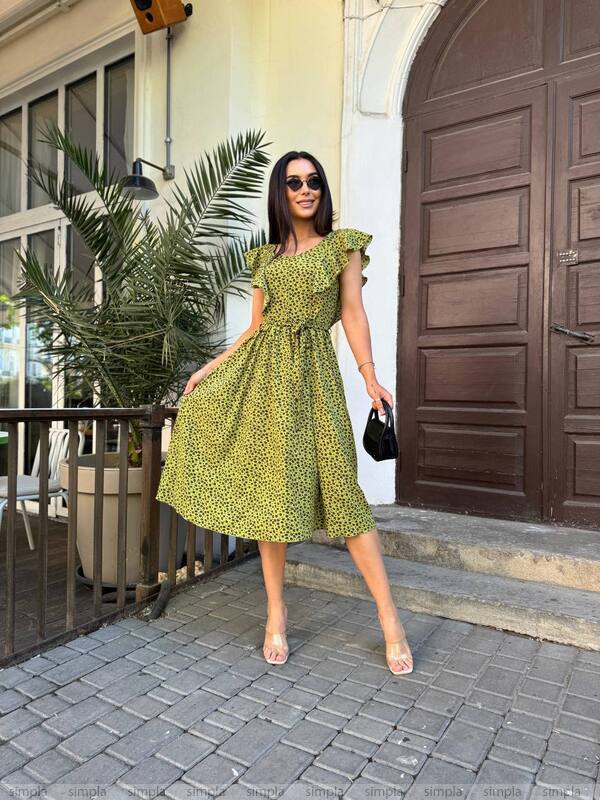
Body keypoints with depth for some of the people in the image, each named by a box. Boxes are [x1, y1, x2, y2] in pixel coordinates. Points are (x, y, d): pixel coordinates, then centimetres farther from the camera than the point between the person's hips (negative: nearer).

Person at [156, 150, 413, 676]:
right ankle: (276, 611, 15)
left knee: (338, 487, -9)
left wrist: (369, 374, -13)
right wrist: (209, 368, 12)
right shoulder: (267, 256, 18)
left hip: (311, 373, -4)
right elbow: (255, 326, 17)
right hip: (262, 371, 4)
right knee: (271, 486, 3)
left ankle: (389, 616, 2)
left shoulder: (342, 245, 9)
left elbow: (353, 311, 0)